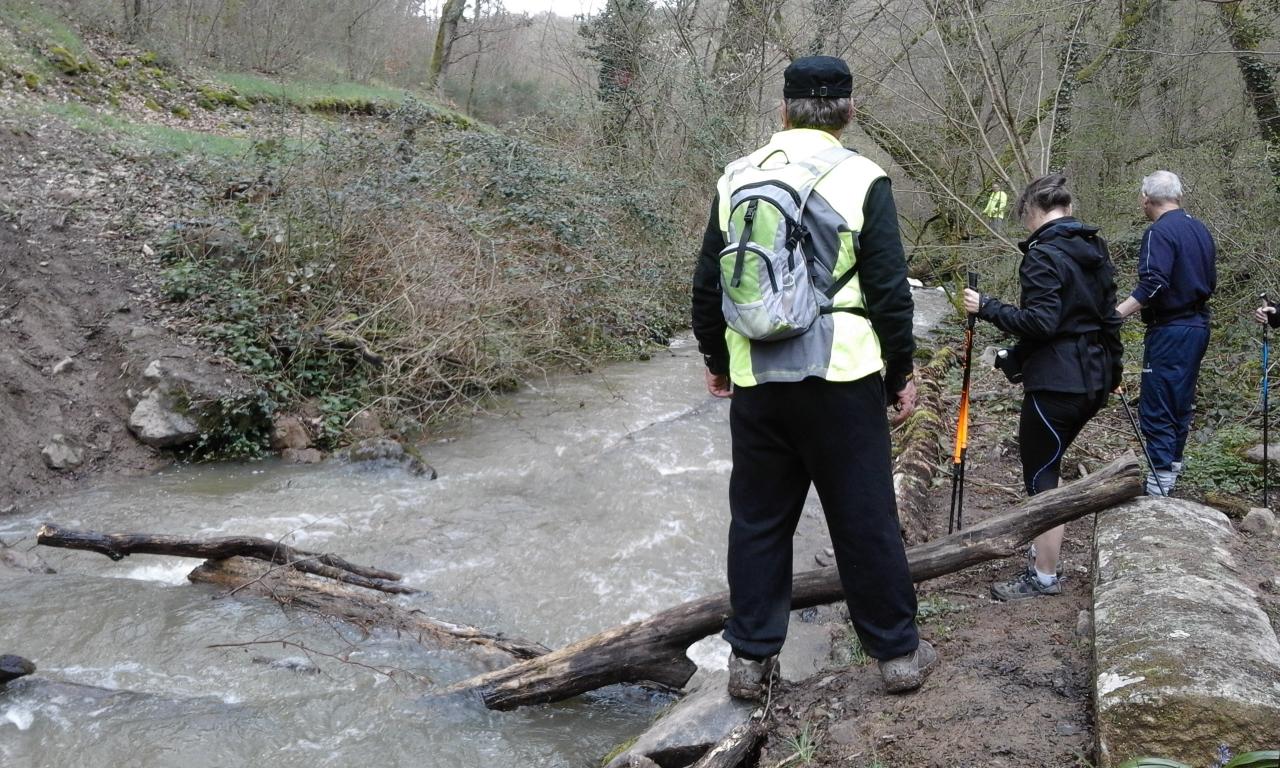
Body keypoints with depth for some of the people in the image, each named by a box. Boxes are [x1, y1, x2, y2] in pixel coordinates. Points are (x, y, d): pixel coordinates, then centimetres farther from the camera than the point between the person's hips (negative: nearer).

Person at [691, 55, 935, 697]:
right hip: (840, 379, -3)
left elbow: (708, 283, 11)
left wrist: (717, 360, 23)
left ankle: (751, 657, 19)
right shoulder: (860, 179, -5)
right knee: (866, 520, 7)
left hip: (755, 380, 3)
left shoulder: (737, 177, 7)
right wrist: (901, 374, 5)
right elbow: (889, 290, -6)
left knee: (758, 520, 12)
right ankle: (898, 652, 19)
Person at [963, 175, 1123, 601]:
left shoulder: (1043, 254, -15)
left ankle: (1044, 577, 7)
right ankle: (1044, 552, 27)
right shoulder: (1095, 250, 11)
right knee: (1047, 467, 20)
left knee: (1041, 477, 0)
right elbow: (1109, 315, 16)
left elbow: (1040, 323, -22)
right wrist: (1113, 366, 25)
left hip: (1054, 384, -9)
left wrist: (986, 307, -14)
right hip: (1093, 381, 9)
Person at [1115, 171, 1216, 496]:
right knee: (1181, 404, 17)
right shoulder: (1200, 230, 12)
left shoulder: (1160, 233, -15)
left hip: (1170, 331, -9)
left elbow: (1152, 285, -27)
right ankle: (1172, 468, 27)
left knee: (1156, 410, -6)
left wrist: (1113, 316, -33)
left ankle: (1156, 490, -8)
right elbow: (1210, 282, 17)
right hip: (1198, 326, 9)